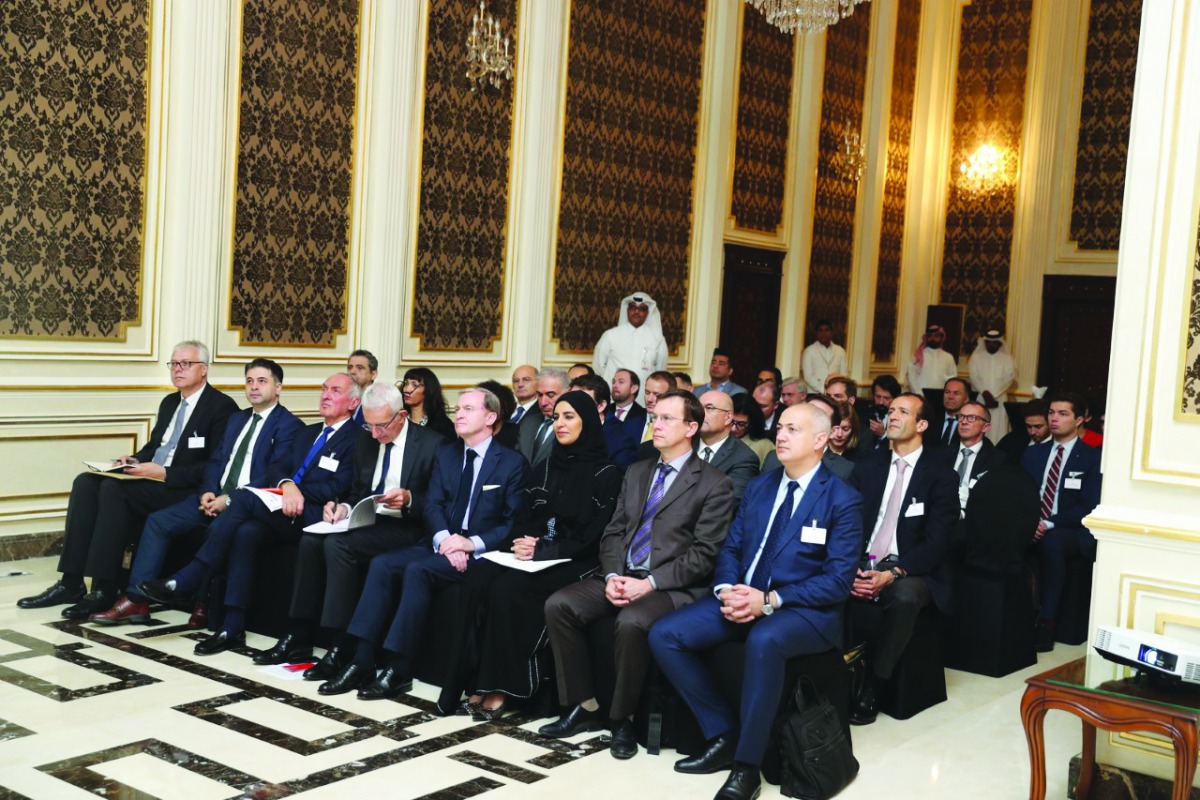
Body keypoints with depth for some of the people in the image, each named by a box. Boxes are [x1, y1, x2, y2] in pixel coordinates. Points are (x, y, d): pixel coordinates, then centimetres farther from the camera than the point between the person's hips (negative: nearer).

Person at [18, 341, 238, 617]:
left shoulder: (222, 406, -8)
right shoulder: (169, 402, 20)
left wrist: (165, 474, -22)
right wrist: (134, 461, 3)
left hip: (183, 490, -9)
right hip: (150, 479, 9)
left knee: (114, 488, -29)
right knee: (86, 482, -13)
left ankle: (104, 590, -24)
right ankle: (71, 583, -16)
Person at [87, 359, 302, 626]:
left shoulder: (289, 425, -3)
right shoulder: (237, 419, 23)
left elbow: (275, 477, -12)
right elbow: (215, 461, 19)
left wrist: (230, 500, -18)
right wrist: (208, 492, -3)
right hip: (215, 497, 7)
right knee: (157, 520, -8)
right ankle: (136, 601, -9)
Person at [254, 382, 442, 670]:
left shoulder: (431, 444, -6)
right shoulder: (365, 442, 13)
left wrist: (409, 499, -27)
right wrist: (344, 506, -3)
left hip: (404, 528, -7)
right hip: (366, 521, 7)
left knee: (338, 544, -29)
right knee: (310, 540, -19)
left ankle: (341, 649, -26)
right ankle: (299, 638, -13)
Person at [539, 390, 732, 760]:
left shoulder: (714, 483, -2)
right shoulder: (636, 472, 18)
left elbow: (704, 554, -9)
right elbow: (613, 532, 15)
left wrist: (650, 583, -17)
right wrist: (612, 576, -5)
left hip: (671, 588, -6)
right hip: (621, 577, 6)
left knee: (631, 622, -35)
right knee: (558, 604, -15)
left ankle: (622, 718, -13)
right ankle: (584, 706, -3)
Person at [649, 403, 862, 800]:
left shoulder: (843, 500, -5)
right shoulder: (759, 486, 14)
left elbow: (839, 579, -12)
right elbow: (731, 548, 14)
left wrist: (770, 601, -20)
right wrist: (726, 590, -9)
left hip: (805, 611, -6)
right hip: (743, 598, 6)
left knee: (764, 641, -40)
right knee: (664, 634, -14)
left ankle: (746, 766, -25)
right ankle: (723, 734, -3)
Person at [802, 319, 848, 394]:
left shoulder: (840, 351, 11)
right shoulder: (809, 351, 2)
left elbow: (844, 374, 9)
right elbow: (808, 376, -4)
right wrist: (823, 390, -11)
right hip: (814, 394, -2)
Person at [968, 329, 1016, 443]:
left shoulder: (1006, 358, 6)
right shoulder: (976, 356, 7)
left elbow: (1009, 377, -4)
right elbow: (974, 377, -1)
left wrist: (993, 394, -14)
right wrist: (985, 392, -15)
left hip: (999, 399, 0)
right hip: (980, 398, 0)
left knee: (998, 428, -4)